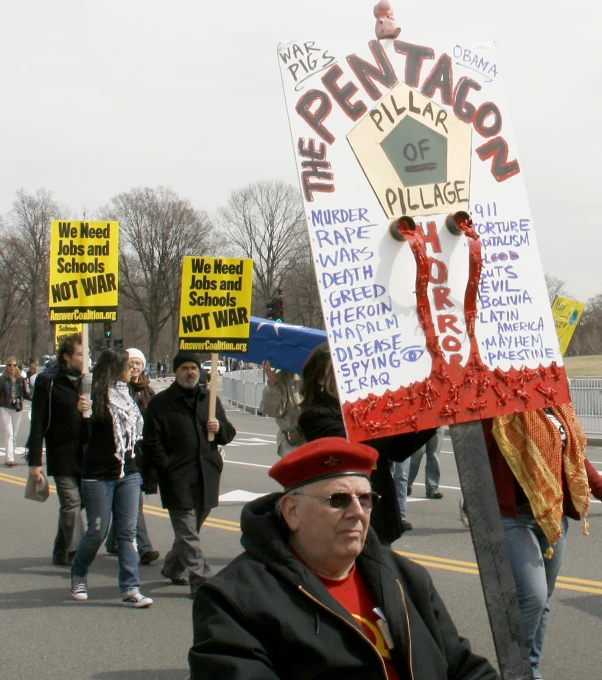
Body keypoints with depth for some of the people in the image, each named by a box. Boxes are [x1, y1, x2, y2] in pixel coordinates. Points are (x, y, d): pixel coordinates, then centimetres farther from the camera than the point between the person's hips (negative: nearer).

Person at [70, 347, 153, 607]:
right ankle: (78, 575, 28)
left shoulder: (126, 395, 12)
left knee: (128, 531, 1)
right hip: (99, 476, -6)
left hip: (128, 474, 6)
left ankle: (130, 589, 1)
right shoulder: (96, 396, -9)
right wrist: (82, 414, -20)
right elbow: (83, 436, -8)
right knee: (98, 531, 3)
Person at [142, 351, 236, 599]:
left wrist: (219, 428, -3)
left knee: (190, 529, 16)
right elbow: (151, 442, -3)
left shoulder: (209, 399, 15)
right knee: (188, 532, -9)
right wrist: (166, 468, -13)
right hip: (177, 478, -5)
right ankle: (200, 581, -11)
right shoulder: (160, 403, 0)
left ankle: (173, 568, 35)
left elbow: (228, 433, 20)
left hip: (206, 476, 5)